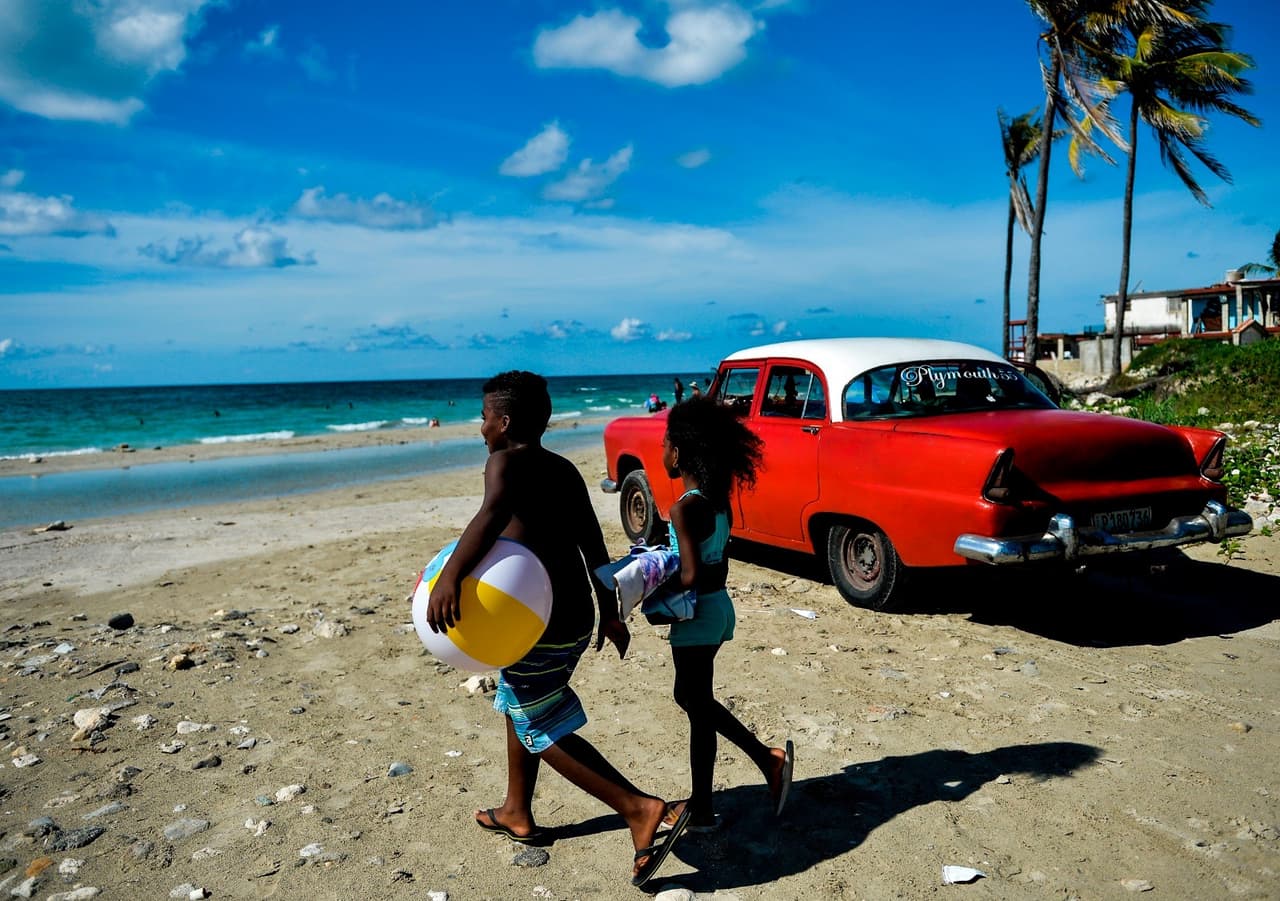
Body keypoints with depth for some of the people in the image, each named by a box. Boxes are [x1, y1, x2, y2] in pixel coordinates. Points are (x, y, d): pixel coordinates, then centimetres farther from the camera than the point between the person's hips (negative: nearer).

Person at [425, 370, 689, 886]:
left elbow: (494, 513, -34)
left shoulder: (506, 461, -11)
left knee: (546, 733, 2)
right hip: (576, 620, 9)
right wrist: (608, 613, 20)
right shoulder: (565, 471, 11)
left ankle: (641, 809, -5)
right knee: (518, 709, 25)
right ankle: (517, 814, 39)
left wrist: (450, 574, -42)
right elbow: (594, 546, 14)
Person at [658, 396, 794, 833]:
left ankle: (701, 811, 20)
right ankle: (769, 758, 22)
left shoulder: (684, 508, -21)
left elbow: (690, 576, -26)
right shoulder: (719, 500, 5)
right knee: (692, 697, 21)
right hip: (719, 607, 8)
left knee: (698, 708, 5)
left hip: (698, 616, -8)